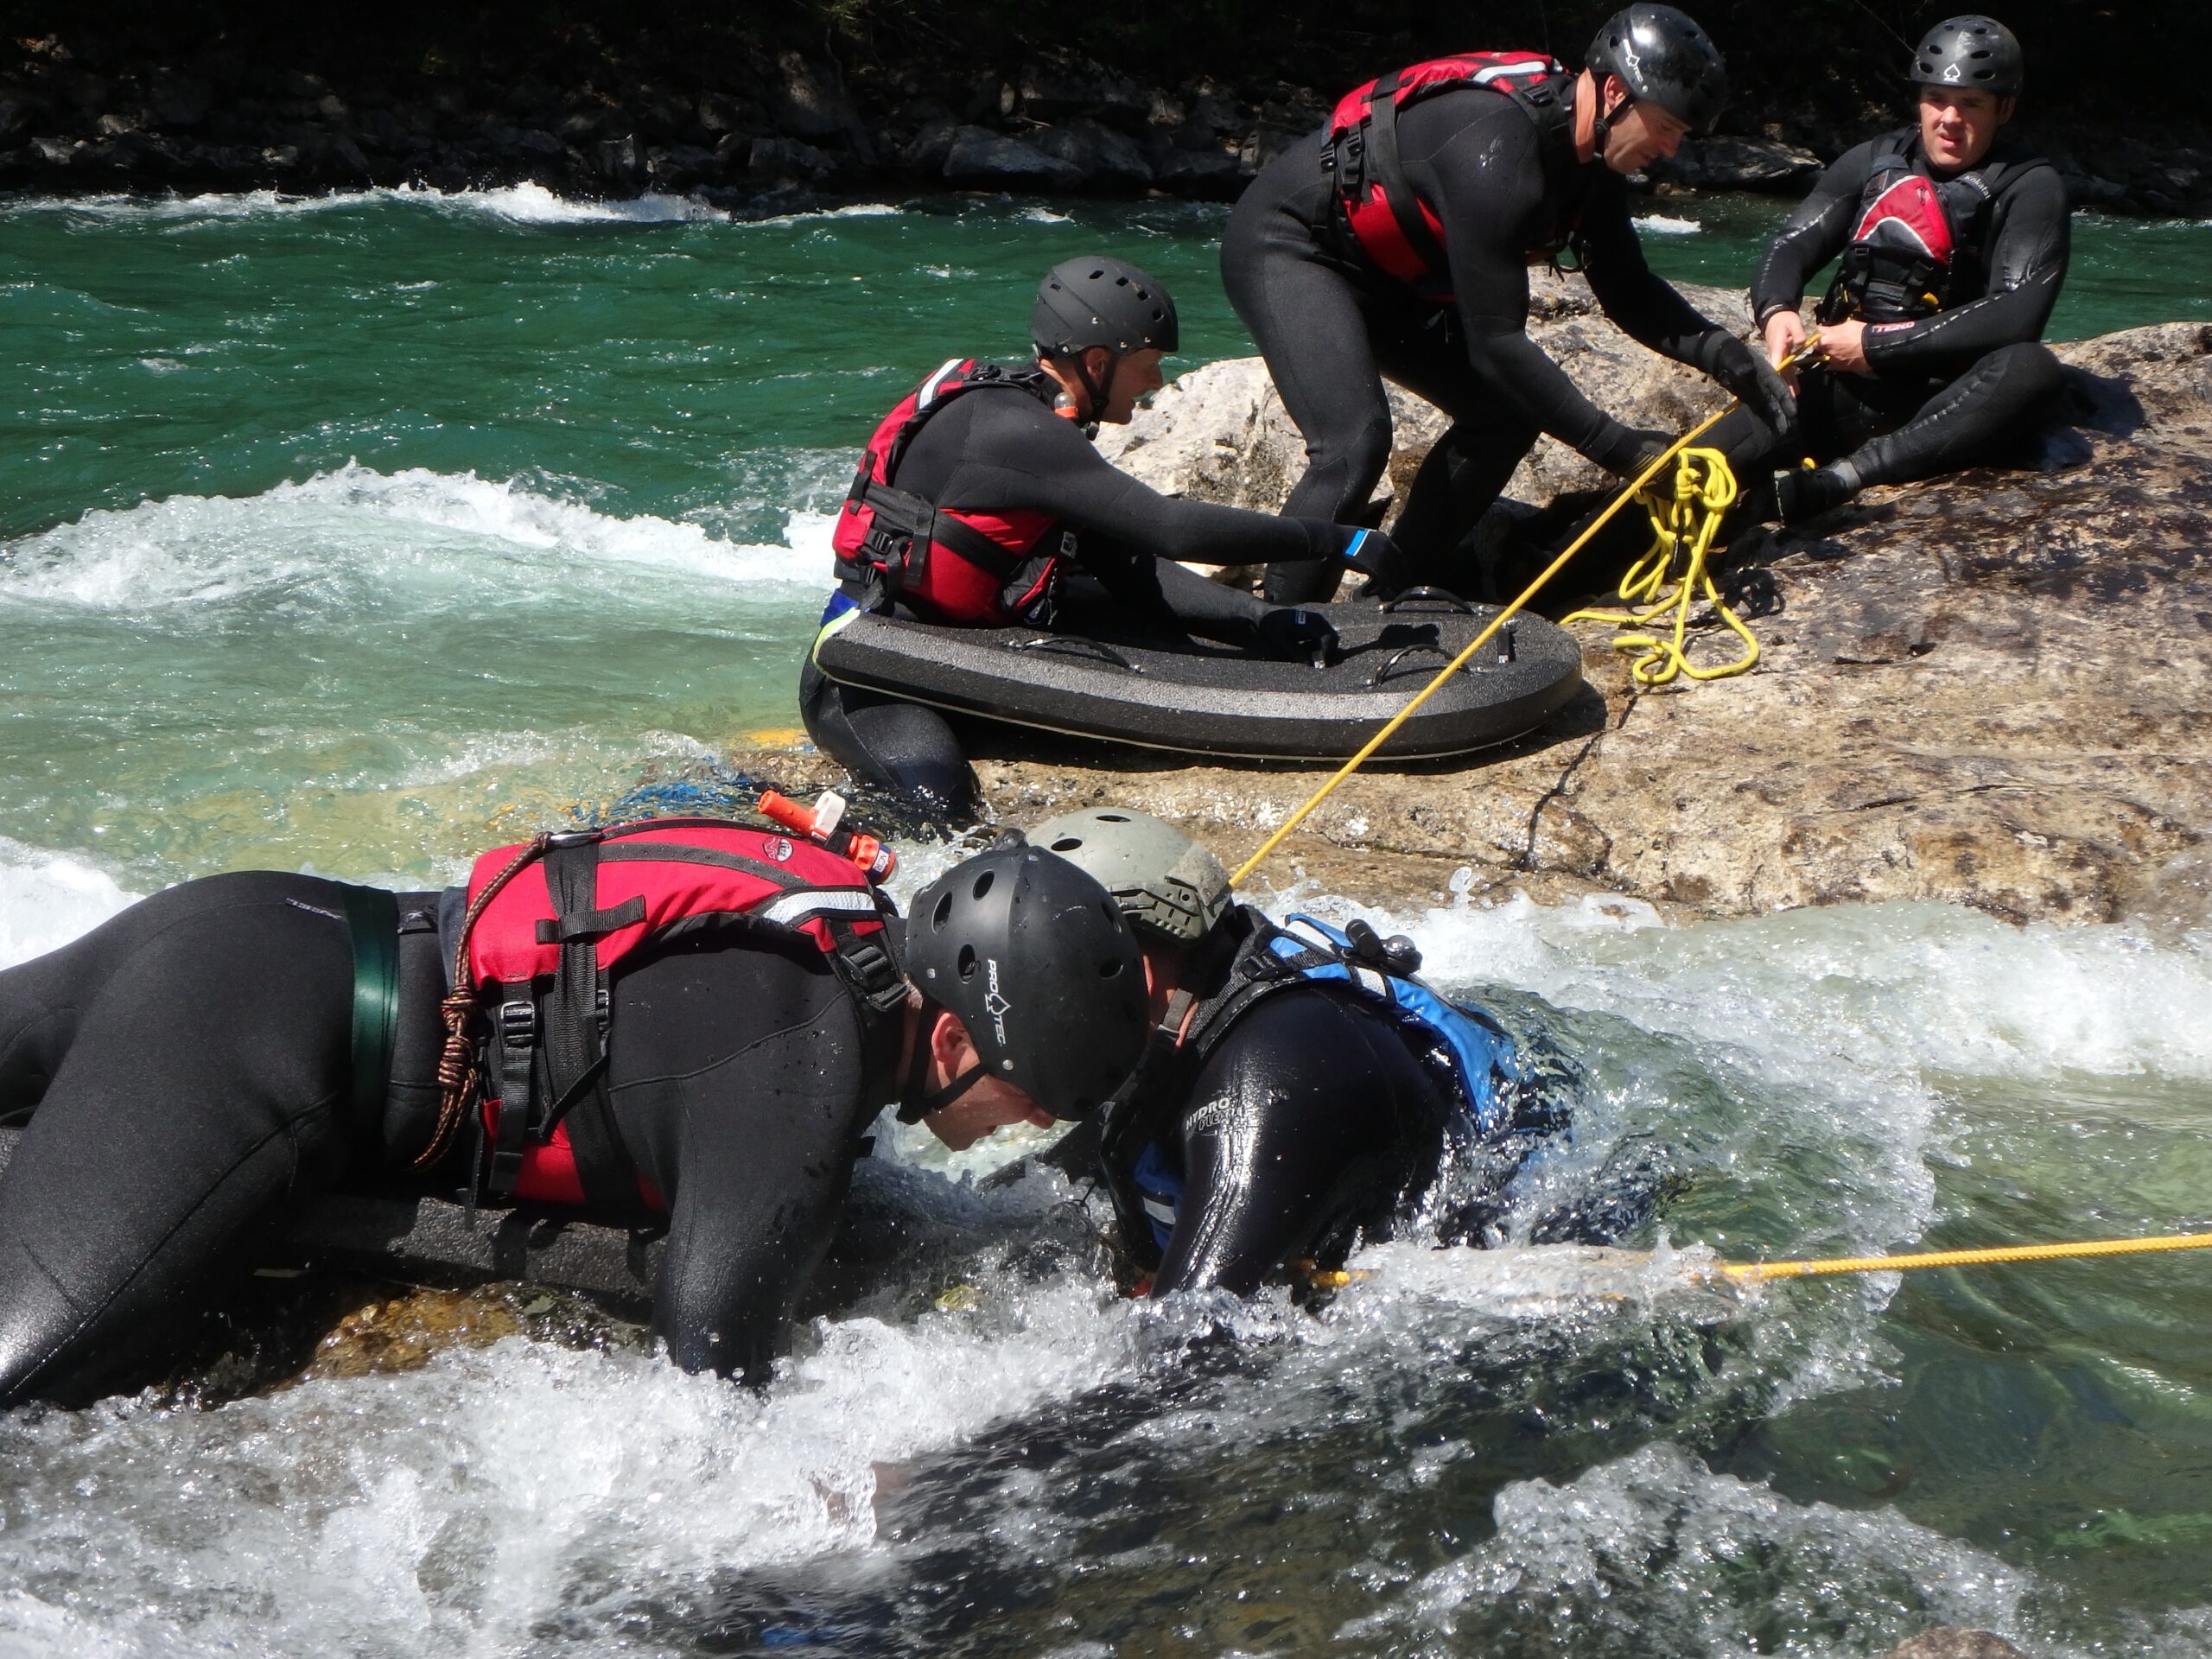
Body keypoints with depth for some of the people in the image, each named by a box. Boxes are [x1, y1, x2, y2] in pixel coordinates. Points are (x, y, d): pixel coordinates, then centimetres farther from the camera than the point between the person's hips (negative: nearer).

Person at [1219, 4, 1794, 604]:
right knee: (1356, 443, -28)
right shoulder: (1497, 148, -32)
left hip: (1381, 279, 10)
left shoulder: (1591, 157, -4)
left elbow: (1628, 290, 7)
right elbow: (1496, 341, -31)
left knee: (1505, 413, 6)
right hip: (1286, 242, -10)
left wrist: (1722, 353, -11)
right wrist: (1617, 446, -27)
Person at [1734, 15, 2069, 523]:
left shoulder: (2030, 188, -4)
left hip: (1948, 404, -2)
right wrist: (1777, 313, -18)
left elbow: (2016, 314, -16)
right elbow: (1790, 247, 7)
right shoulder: (1871, 162, 9)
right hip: (1843, 391, 2)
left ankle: (1833, 482, -44)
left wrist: (1877, 344, -16)